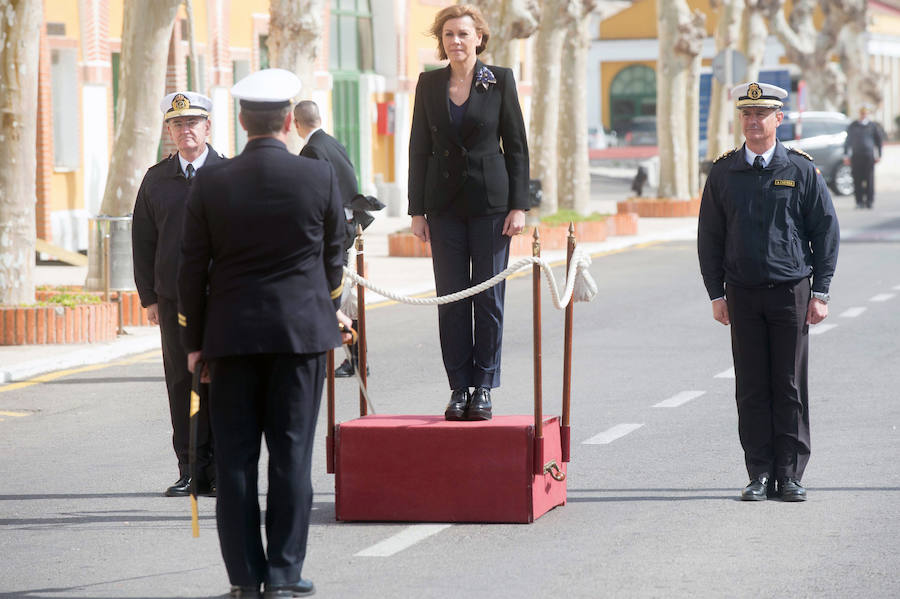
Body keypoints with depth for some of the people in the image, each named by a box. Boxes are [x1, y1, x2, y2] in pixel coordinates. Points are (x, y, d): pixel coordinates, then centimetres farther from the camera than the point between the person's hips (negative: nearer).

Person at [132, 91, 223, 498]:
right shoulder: (156, 180, 11)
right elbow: (143, 241, 12)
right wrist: (149, 296, 5)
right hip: (173, 297, 2)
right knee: (182, 383, 1)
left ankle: (220, 470, 4)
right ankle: (191, 471, 5)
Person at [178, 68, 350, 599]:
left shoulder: (211, 184, -3)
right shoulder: (320, 178, -5)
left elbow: (193, 268, 1)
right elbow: (334, 257, 7)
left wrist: (196, 341, 10)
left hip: (232, 335, 1)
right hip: (302, 331, -1)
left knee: (236, 459, 6)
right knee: (291, 455, 3)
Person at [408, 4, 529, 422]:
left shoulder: (500, 81, 0)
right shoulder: (429, 84, 5)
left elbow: (517, 146, 1)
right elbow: (419, 148, 8)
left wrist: (519, 205, -6)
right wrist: (417, 209, 2)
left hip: (490, 200, -2)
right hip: (445, 203, 2)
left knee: (489, 296, 1)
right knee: (451, 298, 2)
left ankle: (484, 387, 7)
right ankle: (459, 388, 8)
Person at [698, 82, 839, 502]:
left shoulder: (802, 170, 1)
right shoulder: (723, 173, 6)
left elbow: (826, 231, 3)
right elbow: (709, 236, 9)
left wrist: (820, 293, -3)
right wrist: (715, 293, 2)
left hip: (791, 290, -1)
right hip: (743, 294, 2)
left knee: (790, 387, 1)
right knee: (751, 389, 2)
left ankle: (791, 474, 7)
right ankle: (760, 475, 7)